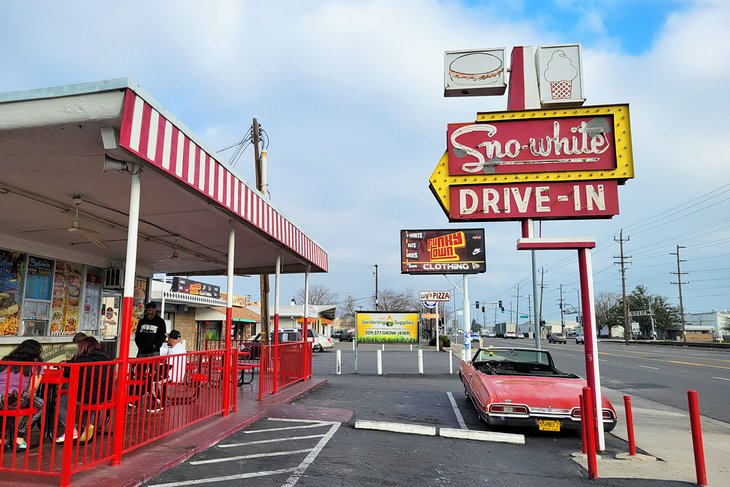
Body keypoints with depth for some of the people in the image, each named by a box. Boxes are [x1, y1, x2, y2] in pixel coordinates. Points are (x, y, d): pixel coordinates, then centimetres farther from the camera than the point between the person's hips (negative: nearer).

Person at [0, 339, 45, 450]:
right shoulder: (36, 364, 8)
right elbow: (33, 387, -4)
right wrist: (27, 399, 13)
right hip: (13, 400, -6)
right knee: (41, 405, 18)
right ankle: (19, 437, 13)